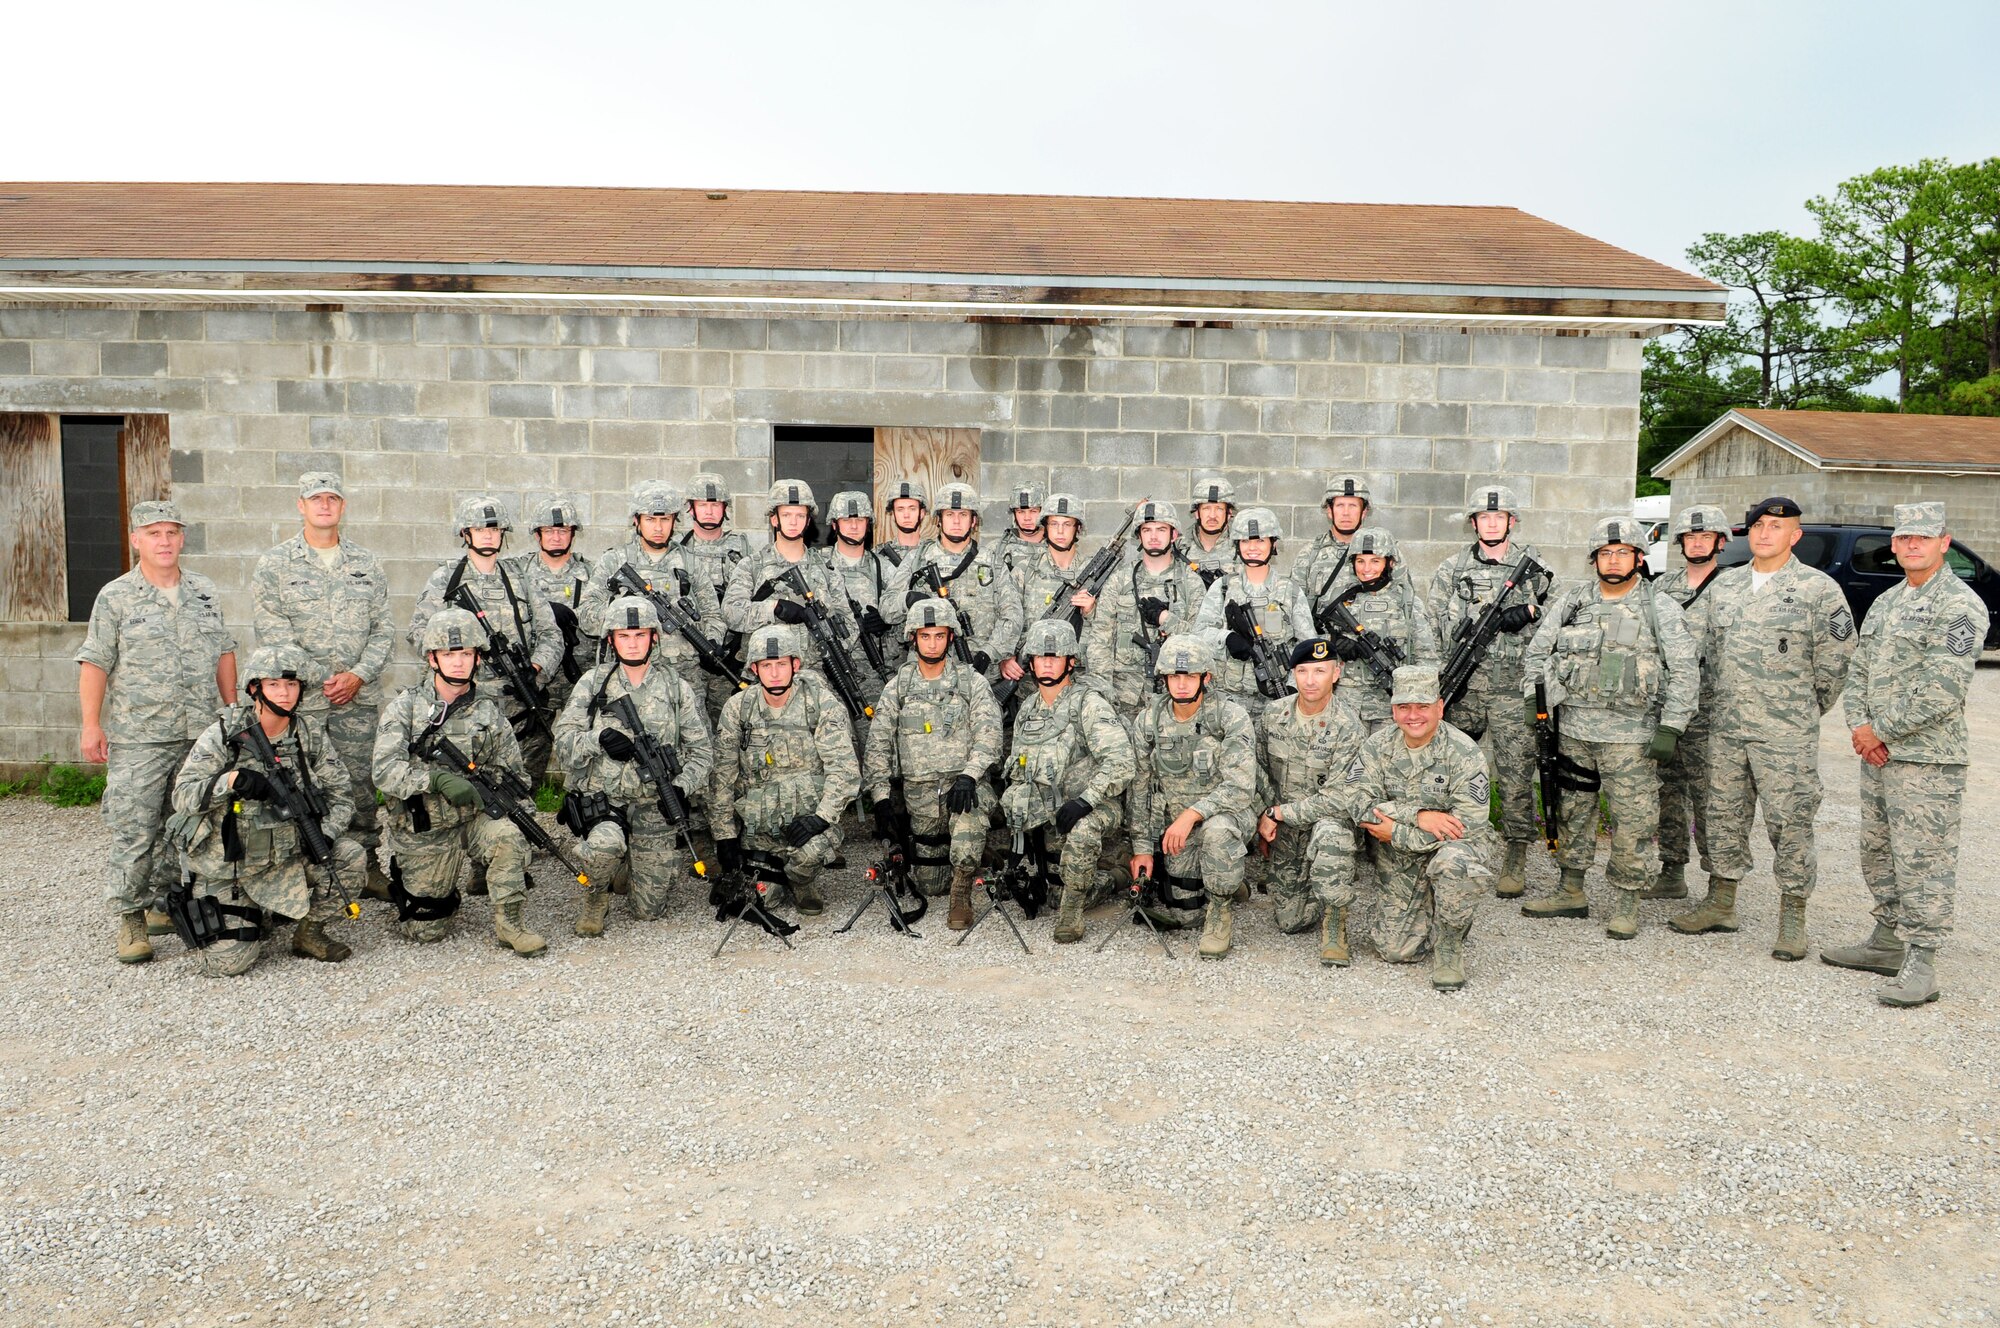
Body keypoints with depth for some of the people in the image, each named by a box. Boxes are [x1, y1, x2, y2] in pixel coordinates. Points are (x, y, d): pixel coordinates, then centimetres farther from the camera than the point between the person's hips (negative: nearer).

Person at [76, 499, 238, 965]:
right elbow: (95, 664, -2)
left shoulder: (205, 592, 11)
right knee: (134, 830, -6)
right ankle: (130, 919, 2)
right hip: (137, 737, -4)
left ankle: (162, 904, 22)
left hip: (201, 734, 4)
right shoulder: (115, 597, -1)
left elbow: (223, 654, 17)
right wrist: (91, 725, -8)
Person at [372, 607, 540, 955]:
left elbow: (512, 773, 8)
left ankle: (508, 925, -17)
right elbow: (385, 771, -18)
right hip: (421, 831, -1)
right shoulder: (406, 706, -7)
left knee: (506, 836, -33)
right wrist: (438, 779, -31)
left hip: (471, 819, 1)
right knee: (427, 932, 6)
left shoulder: (487, 712, -1)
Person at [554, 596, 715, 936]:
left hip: (655, 806, 1)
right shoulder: (593, 683, 3)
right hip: (602, 798, -1)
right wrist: (599, 738, -20)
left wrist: (682, 786, -14)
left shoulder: (678, 689, 3)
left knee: (648, 911, 3)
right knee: (606, 842, -38)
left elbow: (703, 751, 5)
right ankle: (596, 894, -3)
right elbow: (563, 741, 1)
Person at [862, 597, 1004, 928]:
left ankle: (963, 890, -22)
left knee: (969, 809, -40)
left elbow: (988, 734, -10)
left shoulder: (971, 682, 2)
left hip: (963, 783, -3)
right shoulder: (897, 687, 6)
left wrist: (969, 775, -26)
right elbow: (877, 745, 6)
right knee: (928, 885, 6)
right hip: (918, 792, 3)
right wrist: (880, 796, -5)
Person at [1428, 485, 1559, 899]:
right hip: (1464, 686, 2)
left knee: (1516, 775, -2)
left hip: (1514, 687, -2)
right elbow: (1434, 623, 6)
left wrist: (1530, 610, -9)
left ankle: (1516, 862, 6)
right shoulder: (1452, 569, 8)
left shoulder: (1533, 564, 6)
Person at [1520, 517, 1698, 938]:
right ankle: (1571, 892, 23)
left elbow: (1685, 672, -2)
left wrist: (1670, 728, -9)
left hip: (1631, 735, -3)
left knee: (1633, 820, -1)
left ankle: (1627, 902, 11)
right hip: (1572, 730, 4)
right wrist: (1536, 702, 0)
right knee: (1570, 812, 11)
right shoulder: (1570, 602, 9)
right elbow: (1536, 654, 13)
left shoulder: (1661, 608, 1)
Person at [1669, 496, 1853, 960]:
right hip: (1727, 727, 5)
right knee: (1724, 816, 12)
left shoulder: (1819, 588, -5)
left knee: (1790, 823, -2)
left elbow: (1834, 660, -1)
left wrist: (1803, 711, 6)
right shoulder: (1725, 585, 10)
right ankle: (1721, 905, 24)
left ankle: (1792, 918, 8)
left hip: (1787, 734, -5)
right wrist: (1732, 701, 16)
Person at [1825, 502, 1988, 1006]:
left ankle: (1920, 965, -1)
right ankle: (1886, 943, 28)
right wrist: (1859, 726, -1)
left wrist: (1881, 731, -13)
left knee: (1922, 860, -6)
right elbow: (1858, 670, 15)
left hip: (1927, 758, -9)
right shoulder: (1885, 602, 15)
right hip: (1877, 754, 9)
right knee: (1878, 853, 16)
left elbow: (1943, 690, -19)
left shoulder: (1960, 605, -11)